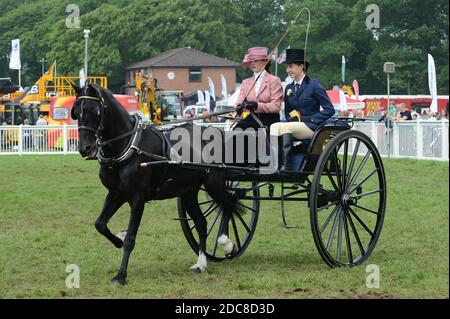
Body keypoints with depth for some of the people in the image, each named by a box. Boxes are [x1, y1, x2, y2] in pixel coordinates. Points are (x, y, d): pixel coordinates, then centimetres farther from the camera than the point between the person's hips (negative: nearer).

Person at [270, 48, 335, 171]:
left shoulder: (314, 85, -2)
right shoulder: (289, 88, 18)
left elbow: (330, 109, -6)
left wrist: (312, 119, -12)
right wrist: (291, 117, 2)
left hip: (310, 126, -6)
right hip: (293, 123, 6)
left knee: (285, 127, -31)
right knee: (274, 127, -24)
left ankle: (285, 165, -34)